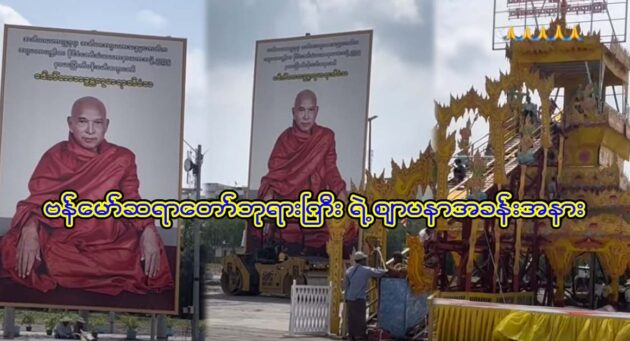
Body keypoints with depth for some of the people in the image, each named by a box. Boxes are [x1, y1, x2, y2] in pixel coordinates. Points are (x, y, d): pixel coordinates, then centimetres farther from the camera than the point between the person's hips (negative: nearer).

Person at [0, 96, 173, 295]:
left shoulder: (122, 159, 7)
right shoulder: (55, 156, 4)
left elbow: (132, 201, 7)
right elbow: (37, 201, -1)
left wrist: (148, 230, -15)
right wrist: (29, 229, -24)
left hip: (108, 241, 1)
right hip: (60, 241, -1)